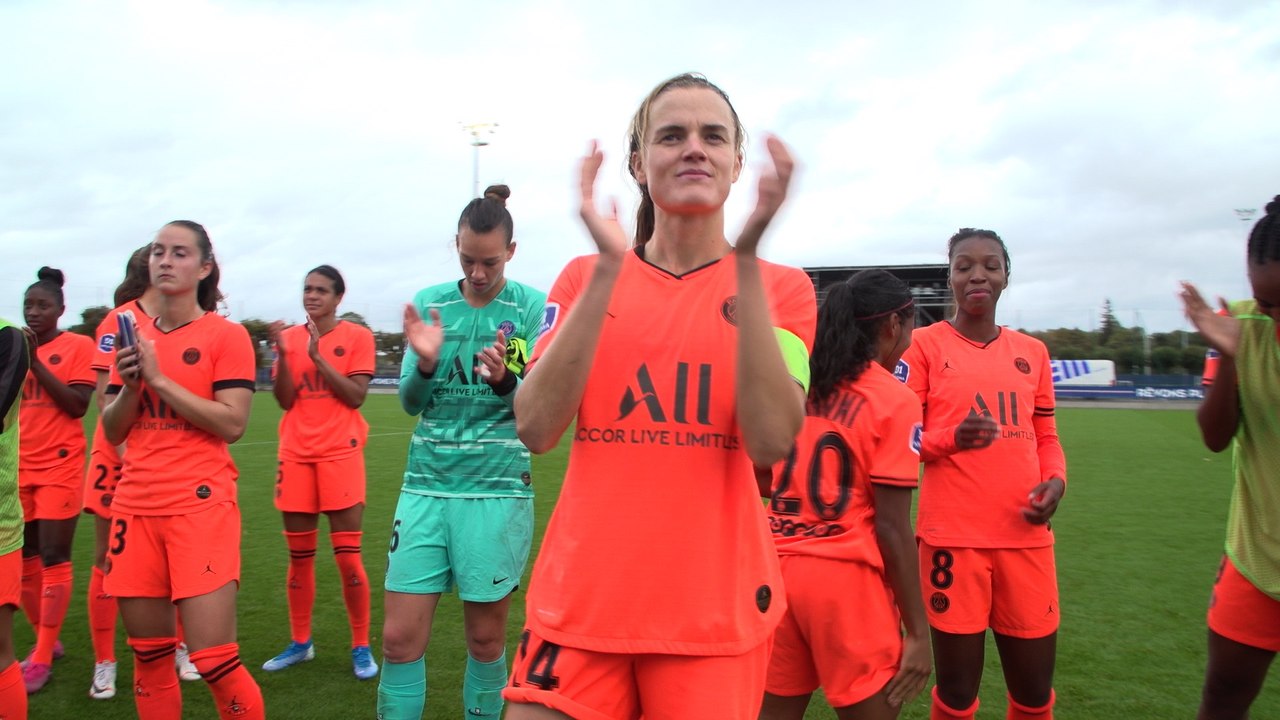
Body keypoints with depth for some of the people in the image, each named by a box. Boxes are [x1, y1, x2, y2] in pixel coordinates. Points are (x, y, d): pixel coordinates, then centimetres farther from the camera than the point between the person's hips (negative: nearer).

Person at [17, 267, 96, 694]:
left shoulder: (79, 346, -3)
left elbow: (78, 405, -12)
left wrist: (36, 361, -15)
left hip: (59, 467, -5)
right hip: (19, 467, 6)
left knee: (53, 558, -4)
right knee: (23, 559, 10)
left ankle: (42, 658, 1)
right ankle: (46, 641, 25)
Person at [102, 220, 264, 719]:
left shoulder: (227, 335, -4)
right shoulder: (134, 337, 12)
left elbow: (232, 424, -13)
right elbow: (113, 431, 13)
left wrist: (159, 379, -14)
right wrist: (130, 385, -5)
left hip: (201, 506, -5)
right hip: (135, 508, 5)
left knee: (213, 659, -8)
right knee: (148, 656, 11)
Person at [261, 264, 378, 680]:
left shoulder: (357, 336, -1)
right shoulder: (290, 336, 8)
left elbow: (356, 396, -9)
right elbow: (285, 400, 1)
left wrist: (318, 356, -15)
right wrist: (282, 353, -12)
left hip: (340, 454, -3)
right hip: (296, 455, 4)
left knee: (348, 557, -3)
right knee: (299, 556, 11)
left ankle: (361, 647, 10)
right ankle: (300, 643, 25)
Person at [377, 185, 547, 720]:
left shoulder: (532, 307, -3)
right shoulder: (429, 303, 5)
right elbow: (411, 402, 3)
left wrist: (504, 379, -27)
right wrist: (424, 363, -19)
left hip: (497, 489, -2)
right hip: (425, 486, 2)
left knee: (485, 636, 10)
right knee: (401, 637, 1)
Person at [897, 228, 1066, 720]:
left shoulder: (1032, 351, 12)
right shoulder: (925, 344, 0)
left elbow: (1046, 438, 18)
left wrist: (1055, 480, -2)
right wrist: (953, 438, -21)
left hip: (1026, 537, 4)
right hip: (952, 537, -4)